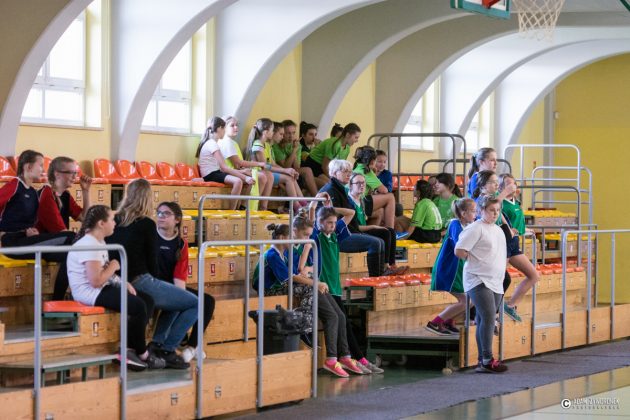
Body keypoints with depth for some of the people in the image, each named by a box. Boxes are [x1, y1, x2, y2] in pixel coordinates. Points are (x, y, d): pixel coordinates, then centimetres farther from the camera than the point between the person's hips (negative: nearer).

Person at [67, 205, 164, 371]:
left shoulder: (98, 242, 13)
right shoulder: (89, 245, -20)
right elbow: (96, 281, -27)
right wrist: (113, 267, -12)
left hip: (100, 289, 11)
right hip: (89, 293, -11)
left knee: (147, 301, 4)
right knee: (138, 306, -20)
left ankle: (129, 349, 0)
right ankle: (142, 354, -2)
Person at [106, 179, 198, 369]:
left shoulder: (115, 221, 9)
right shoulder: (147, 225, -8)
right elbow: (152, 262, -5)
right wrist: (155, 283, 15)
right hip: (140, 284, -8)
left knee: (173, 296, 28)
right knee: (195, 304, 5)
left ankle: (157, 342, 13)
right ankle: (167, 349, -1)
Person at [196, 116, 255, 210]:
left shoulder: (210, 143, 17)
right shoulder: (212, 144, -15)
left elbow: (221, 167, 10)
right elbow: (224, 167, -21)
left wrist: (241, 173, 2)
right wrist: (244, 177, -22)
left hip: (215, 172, 10)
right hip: (211, 175, -10)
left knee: (248, 180, 2)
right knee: (238, 181, -33)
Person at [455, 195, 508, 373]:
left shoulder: (498, 230, 17)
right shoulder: (476, 228, -8)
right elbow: (459, 251, -13)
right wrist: (475, 261, -2)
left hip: (495, 282, 8)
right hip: (478, 280, -8)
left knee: (484, 321, 8)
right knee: (488, 317, -19)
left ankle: (482, 361, 9)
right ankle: (487, 360, -20)